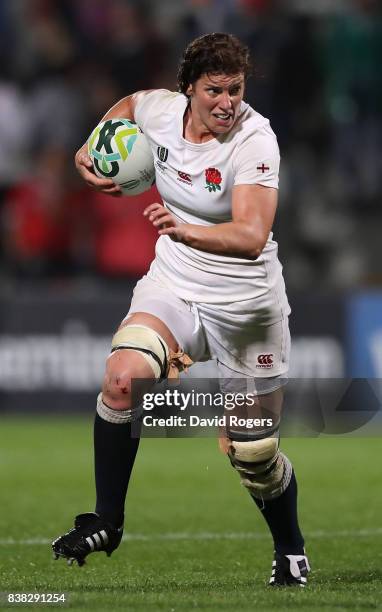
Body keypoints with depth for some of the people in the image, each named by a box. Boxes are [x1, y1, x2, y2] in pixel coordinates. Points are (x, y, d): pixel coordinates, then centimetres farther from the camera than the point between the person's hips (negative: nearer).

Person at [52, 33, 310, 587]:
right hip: (174, 286, 4)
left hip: (245, 305, -4)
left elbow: (252, 237, -37)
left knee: (254, 454, 3)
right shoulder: (162, 109, -7)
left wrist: (185, 230, -52)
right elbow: (129, 104, 21)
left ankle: (291, 551, 32)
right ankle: (106, 524, -15)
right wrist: (92, 147, 8)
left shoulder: (254, 140, -23)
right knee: (122, 375, -26)